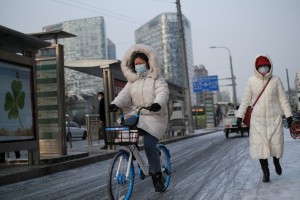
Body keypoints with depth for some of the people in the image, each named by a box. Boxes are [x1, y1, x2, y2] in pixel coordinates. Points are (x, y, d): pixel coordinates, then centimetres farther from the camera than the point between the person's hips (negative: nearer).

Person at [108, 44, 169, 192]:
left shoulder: (156, 78, 2)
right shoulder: (132, 80, 15)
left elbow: (163, 92, -15)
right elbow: (125, 94, 0)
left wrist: (158, 103, -38)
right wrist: (115, 104, -22)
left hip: (154, 117, -5)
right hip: (137, 117, 5)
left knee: (149, 145, -17)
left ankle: (157, 175, 0)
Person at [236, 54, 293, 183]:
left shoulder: (276, 80, -3)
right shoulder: (251, 81, -4)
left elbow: (282, 98, 1)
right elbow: (245, 100, 1)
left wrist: (288, 115, -1)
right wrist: (240, 116, 0)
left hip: (274, 118, 0)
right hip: (257, 119, 0)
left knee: (276, 143, 1)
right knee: (259, 145, -2)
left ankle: (276, 161, 36)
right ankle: (266, 172, 14)